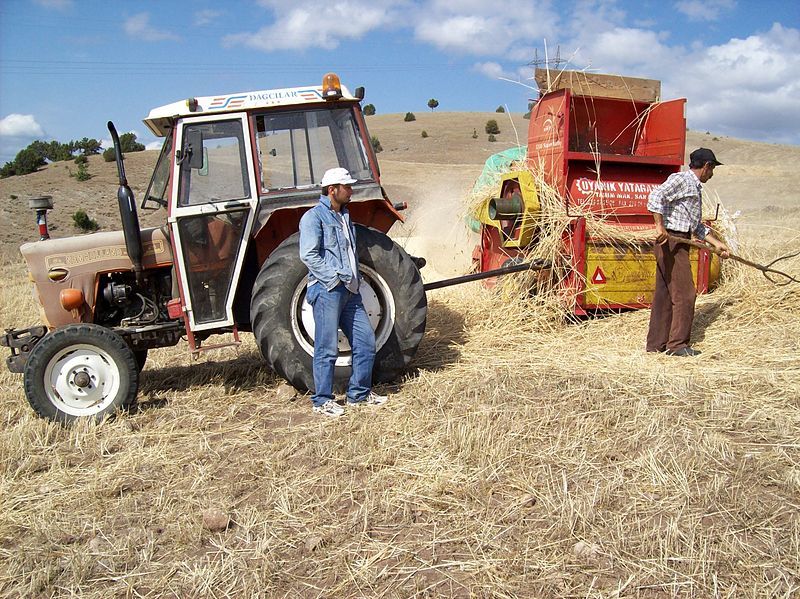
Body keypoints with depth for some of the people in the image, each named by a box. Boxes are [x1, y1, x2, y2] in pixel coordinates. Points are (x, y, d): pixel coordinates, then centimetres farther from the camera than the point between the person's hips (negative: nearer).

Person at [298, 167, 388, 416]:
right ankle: (322, 400, 10)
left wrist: (356, 279, 15)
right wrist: (335, 278, -17)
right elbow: (309, 255, -16)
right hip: (327, 290, -8)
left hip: (350, 291, 9)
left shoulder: (344, 216, 20)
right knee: (327, 349, -2)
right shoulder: (314, 217, -7)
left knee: (366, 341, 9)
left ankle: (359, 393, 23)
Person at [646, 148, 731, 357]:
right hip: (671, 243, -10)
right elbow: (656, 196, -23)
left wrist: (717, 243, 22)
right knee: (684, 294, -7)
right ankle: (677, 345, -1)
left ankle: (656, 344, 14)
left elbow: (697, 226, 27)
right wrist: (660, 226, -28)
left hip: (679, 244, 10)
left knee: (664, 294, 10)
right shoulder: (681, 180, -7)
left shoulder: (695, 188, 24)